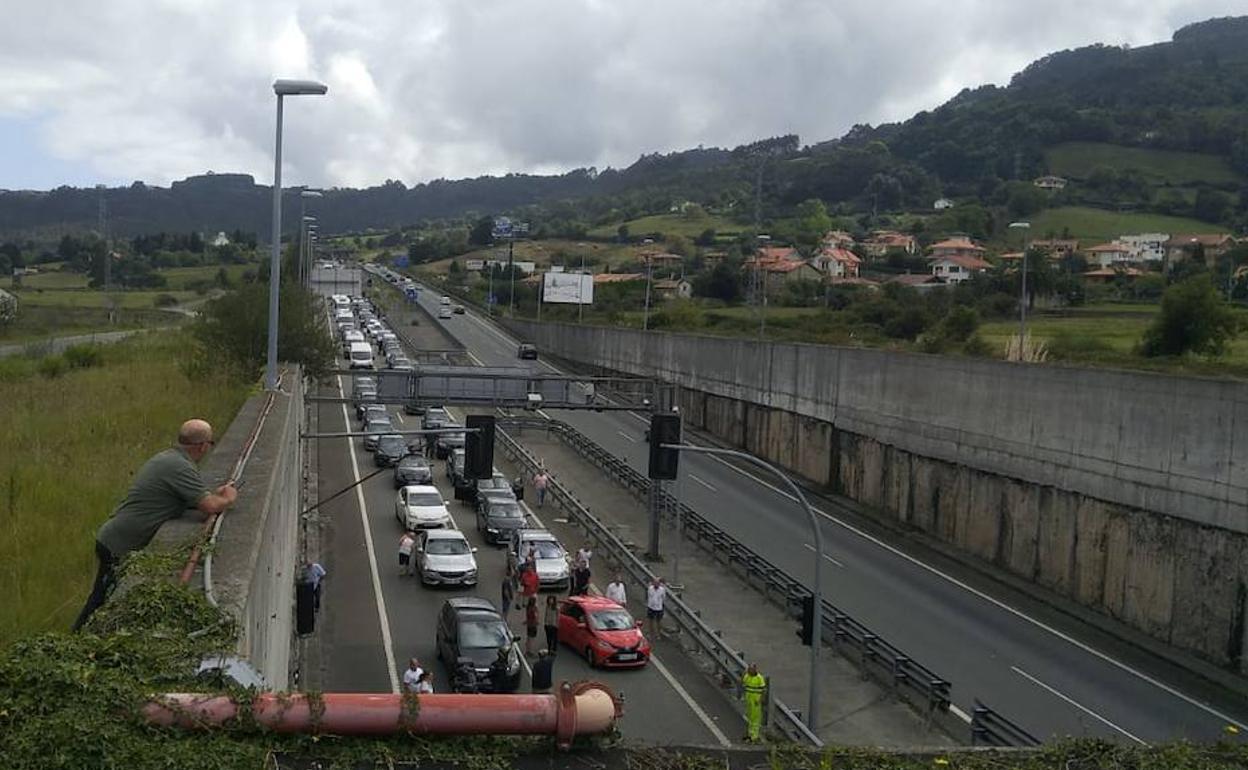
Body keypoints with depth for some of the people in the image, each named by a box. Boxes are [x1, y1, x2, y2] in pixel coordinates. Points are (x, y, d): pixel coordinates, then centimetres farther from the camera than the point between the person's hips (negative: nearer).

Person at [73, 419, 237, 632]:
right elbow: (210, 507, -25)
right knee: (100, 602, -1)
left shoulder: (165, 458, 12)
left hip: (110, 537, 10)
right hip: (119, 548, -10)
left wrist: (215, 494, 10)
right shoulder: (180, 467, -20)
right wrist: (228, 499, -4)